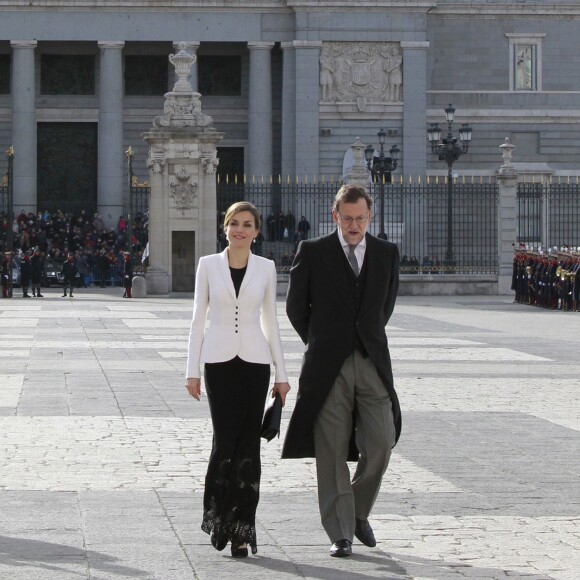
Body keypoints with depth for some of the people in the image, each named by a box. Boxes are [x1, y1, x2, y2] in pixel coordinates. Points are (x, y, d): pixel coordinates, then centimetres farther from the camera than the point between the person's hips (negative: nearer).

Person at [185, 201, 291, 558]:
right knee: (225, 441, -9)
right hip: (219, 360, -1)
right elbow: (199, 318, 5)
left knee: (248, 445, 0)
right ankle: (218, 517, 11)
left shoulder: (265, 268, 6)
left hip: (254, 361, 1)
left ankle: (241, 529, 7)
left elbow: (270, 322, 10)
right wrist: (193, 370, 0)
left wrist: (282, 374, 7)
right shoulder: (209, 265, 3)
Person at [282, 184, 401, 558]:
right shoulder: (313, 253, 0)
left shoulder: (387, 254, 9)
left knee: (380, 444, -4)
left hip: (372, 363, 2)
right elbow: (295, 306, 9)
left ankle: (359, 512, 20)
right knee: (332, 453, -2)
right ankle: (341, 533, 3)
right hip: (328, 368, -2)